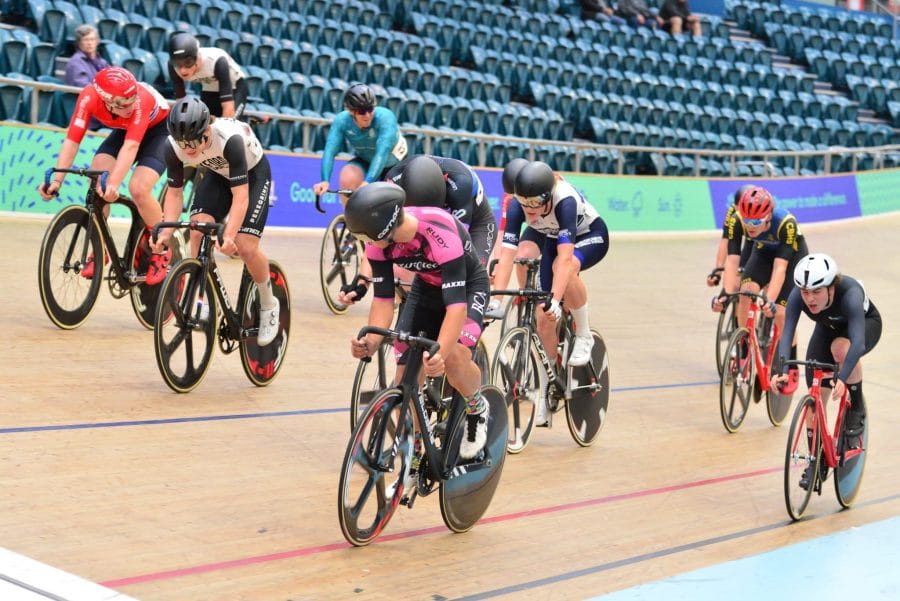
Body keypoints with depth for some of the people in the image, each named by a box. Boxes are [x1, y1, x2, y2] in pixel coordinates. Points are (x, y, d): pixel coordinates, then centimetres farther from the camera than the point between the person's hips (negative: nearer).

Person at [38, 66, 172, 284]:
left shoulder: (142, 99, -40)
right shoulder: (89, 97, -31)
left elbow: (131, 146, -47)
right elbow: (72, 140, -33)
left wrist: (114, 184, -60)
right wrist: (56, 180, -44)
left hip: (159, 129, -4)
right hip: (124, 130, 4)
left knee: (138, 189, -25)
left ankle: (162, 252, -3)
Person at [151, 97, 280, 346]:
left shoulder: (229, 139, -40)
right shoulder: (173, 147, -26)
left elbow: (240, 195, -41)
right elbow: (175, 192, -14)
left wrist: (229, 235, -53)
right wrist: (166, 230, -28)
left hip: (253, 173, -4)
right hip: (218, 174, 4)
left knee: (245, 247, -17)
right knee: (197, 231, -21)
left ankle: (268, 306, 9)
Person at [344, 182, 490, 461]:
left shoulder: (440, 233, -40)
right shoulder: (378, 239, -23)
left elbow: (456, 304, -43)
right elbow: (383, 298, -18)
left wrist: (439, 353, -57)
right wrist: (371, 341, -36)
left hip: (468, 285, -5)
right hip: (426, 287, 5)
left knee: (454, 358, -30)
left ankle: (477, 408, 3)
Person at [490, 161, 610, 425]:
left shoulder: (565, 200, -39)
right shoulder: (518, 205, -28)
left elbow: (564, 256, -48)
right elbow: (506, 254, -33)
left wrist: (556, 299, -57)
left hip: (590, 236, -4)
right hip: (550, 238, 4)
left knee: (565, 268, -39)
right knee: (544, 317, -7)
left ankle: (584, 336, -16)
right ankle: (545, 393, 7)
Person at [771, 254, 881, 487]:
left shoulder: (850, 293, -41)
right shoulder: (798, 295, -32)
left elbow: (857, 341, -50)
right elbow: (786, 334, -37)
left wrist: (842, 378, -63)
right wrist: (782, 371, -54)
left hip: (866, 324, -4)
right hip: (828, 328, 4)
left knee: (841, 348, -38)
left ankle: (857, 410, -14)